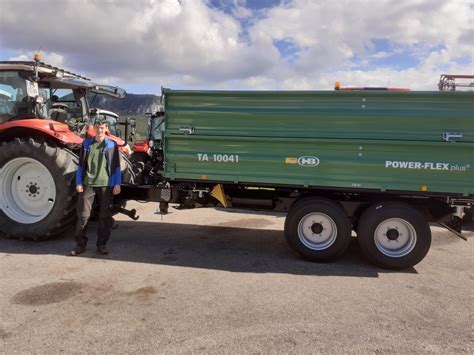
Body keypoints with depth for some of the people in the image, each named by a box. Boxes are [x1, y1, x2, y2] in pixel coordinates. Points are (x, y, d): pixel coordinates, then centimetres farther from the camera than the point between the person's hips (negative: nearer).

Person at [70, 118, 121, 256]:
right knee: (83, 215, 1)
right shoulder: (86, 143, 9)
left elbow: (116, 166, 4)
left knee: (105, 216, 5)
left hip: (106, 185, -1)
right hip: (88, 184, 1)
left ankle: (102, 244, 17)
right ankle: (81, 244, 12)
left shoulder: (112, 145, 5)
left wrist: (117, 184, -3)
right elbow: (81, 164, 9)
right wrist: (79, 182, 1)